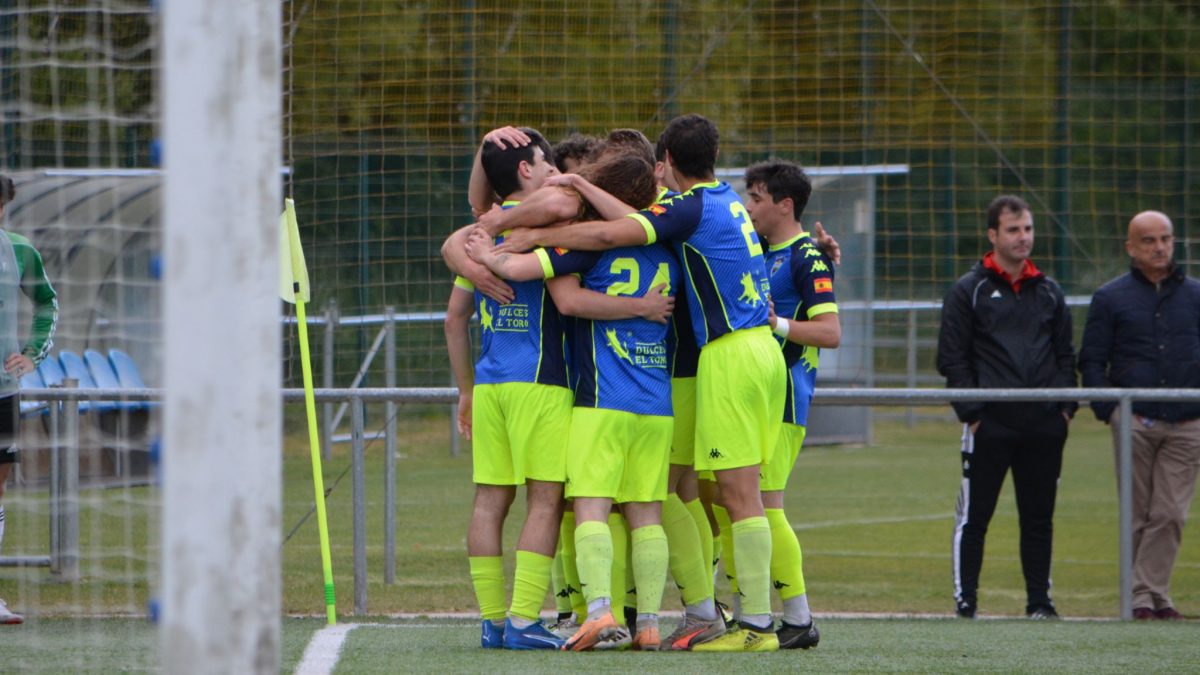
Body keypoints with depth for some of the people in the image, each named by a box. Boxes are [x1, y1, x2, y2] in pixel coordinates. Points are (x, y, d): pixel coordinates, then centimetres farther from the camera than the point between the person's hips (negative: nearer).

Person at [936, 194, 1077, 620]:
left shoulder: (1048, 292, 15)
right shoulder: (969, 291, 2)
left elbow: (1065, 355, 19)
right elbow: (951, 358, -1)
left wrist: (1065, 406, 5)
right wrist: (972, 412, -9)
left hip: (1044, 425, 4)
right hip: (990, 425, -4)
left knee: (1039, 517, 6)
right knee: (974, 515, -2)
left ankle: (1040, 598, 11)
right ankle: (965, 598, 3)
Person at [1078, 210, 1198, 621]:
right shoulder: (1110, 298, 7)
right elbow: (1091, 361, 7)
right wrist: (1109, 412, -6)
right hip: (1134, 421, -1)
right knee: (1137, 514, -1)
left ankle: (1153, 590, -1)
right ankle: (1140, 596, 2)